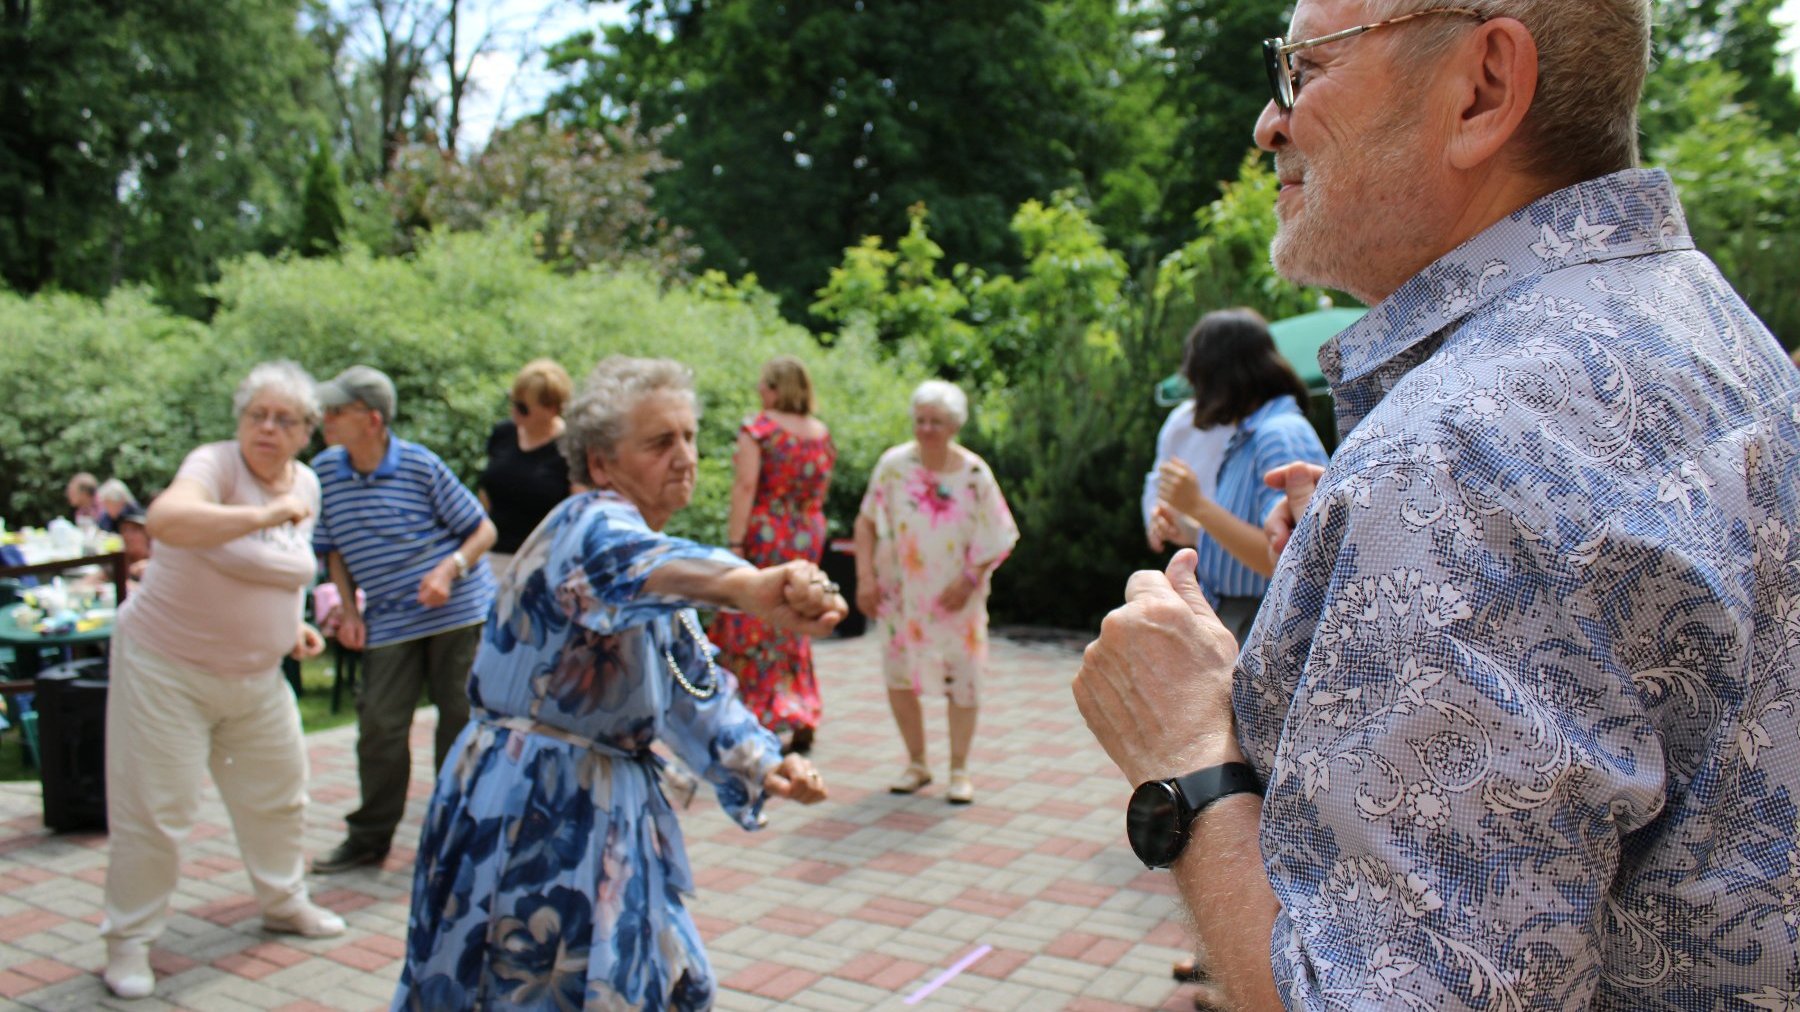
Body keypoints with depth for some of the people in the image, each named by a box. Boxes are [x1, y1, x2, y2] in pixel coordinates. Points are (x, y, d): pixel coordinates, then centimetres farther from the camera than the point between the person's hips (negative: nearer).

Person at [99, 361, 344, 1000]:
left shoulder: (306, 483, 4)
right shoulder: (215, 464, -19)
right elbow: (165, 520, -42)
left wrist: (293, 625, 5)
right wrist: (265, 514, -51)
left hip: (257, 674, 7)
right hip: (168, 666, -7)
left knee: (278, 794, 17)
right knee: (155, 810, 0)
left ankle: (284, 903, 37)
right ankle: (128, 940, 19)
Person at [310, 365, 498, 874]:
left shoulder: (421, 466, -11)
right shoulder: (324, 471, 0)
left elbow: (483, 530, -4)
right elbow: (335, 548, 15)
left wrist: (449, 569, -21)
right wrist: (348, 609, 5)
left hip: (457, 609, -3)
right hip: (388, 619, 3)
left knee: (460, 717, 4)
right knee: (379, 724, 0)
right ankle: (369, 836, 16)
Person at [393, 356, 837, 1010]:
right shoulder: (590, 525, -19)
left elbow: (697, 690, 8)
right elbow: (633, 562, -45)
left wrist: (761, 764, -9)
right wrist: (745, 586, -65)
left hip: (604, 814, 9)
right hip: (528, 813, -9)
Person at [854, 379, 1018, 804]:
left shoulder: (975, 474, -10)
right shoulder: (894, 464, -9)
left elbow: (997, 540, -5)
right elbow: (867, 523, -2)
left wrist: (968, 580, -15)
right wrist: (866, 578, -8)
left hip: (955, 597, -1)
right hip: (903, 594, 1)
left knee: (963, 679, 3)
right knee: (899, 677, 8)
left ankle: (959, 770, 19)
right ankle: (917, 764, 27)